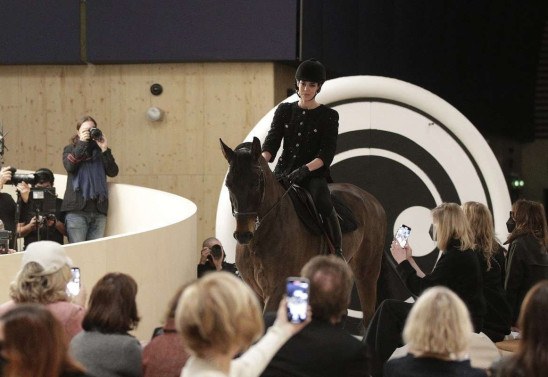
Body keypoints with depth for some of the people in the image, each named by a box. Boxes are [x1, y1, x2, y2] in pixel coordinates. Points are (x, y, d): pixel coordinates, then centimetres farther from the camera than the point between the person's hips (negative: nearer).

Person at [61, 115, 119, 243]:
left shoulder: (100, 151, 16)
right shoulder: (70, 149, 12)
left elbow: (113, 172, 3)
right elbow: (69, 166, -9)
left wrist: (104, 149, -4)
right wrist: (82, 143, -8)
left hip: (98, 208, 2)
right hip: (77, 208, -2)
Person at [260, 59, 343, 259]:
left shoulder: (328, 116, 2)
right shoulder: (284, 111, 12)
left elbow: (327, 153, -6)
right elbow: (272, 141, 4)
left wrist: (305, 169, -23)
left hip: (314, 173, -3)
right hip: (284, 171, 4)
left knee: (323, 203, -33)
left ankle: (338, 253, -27)